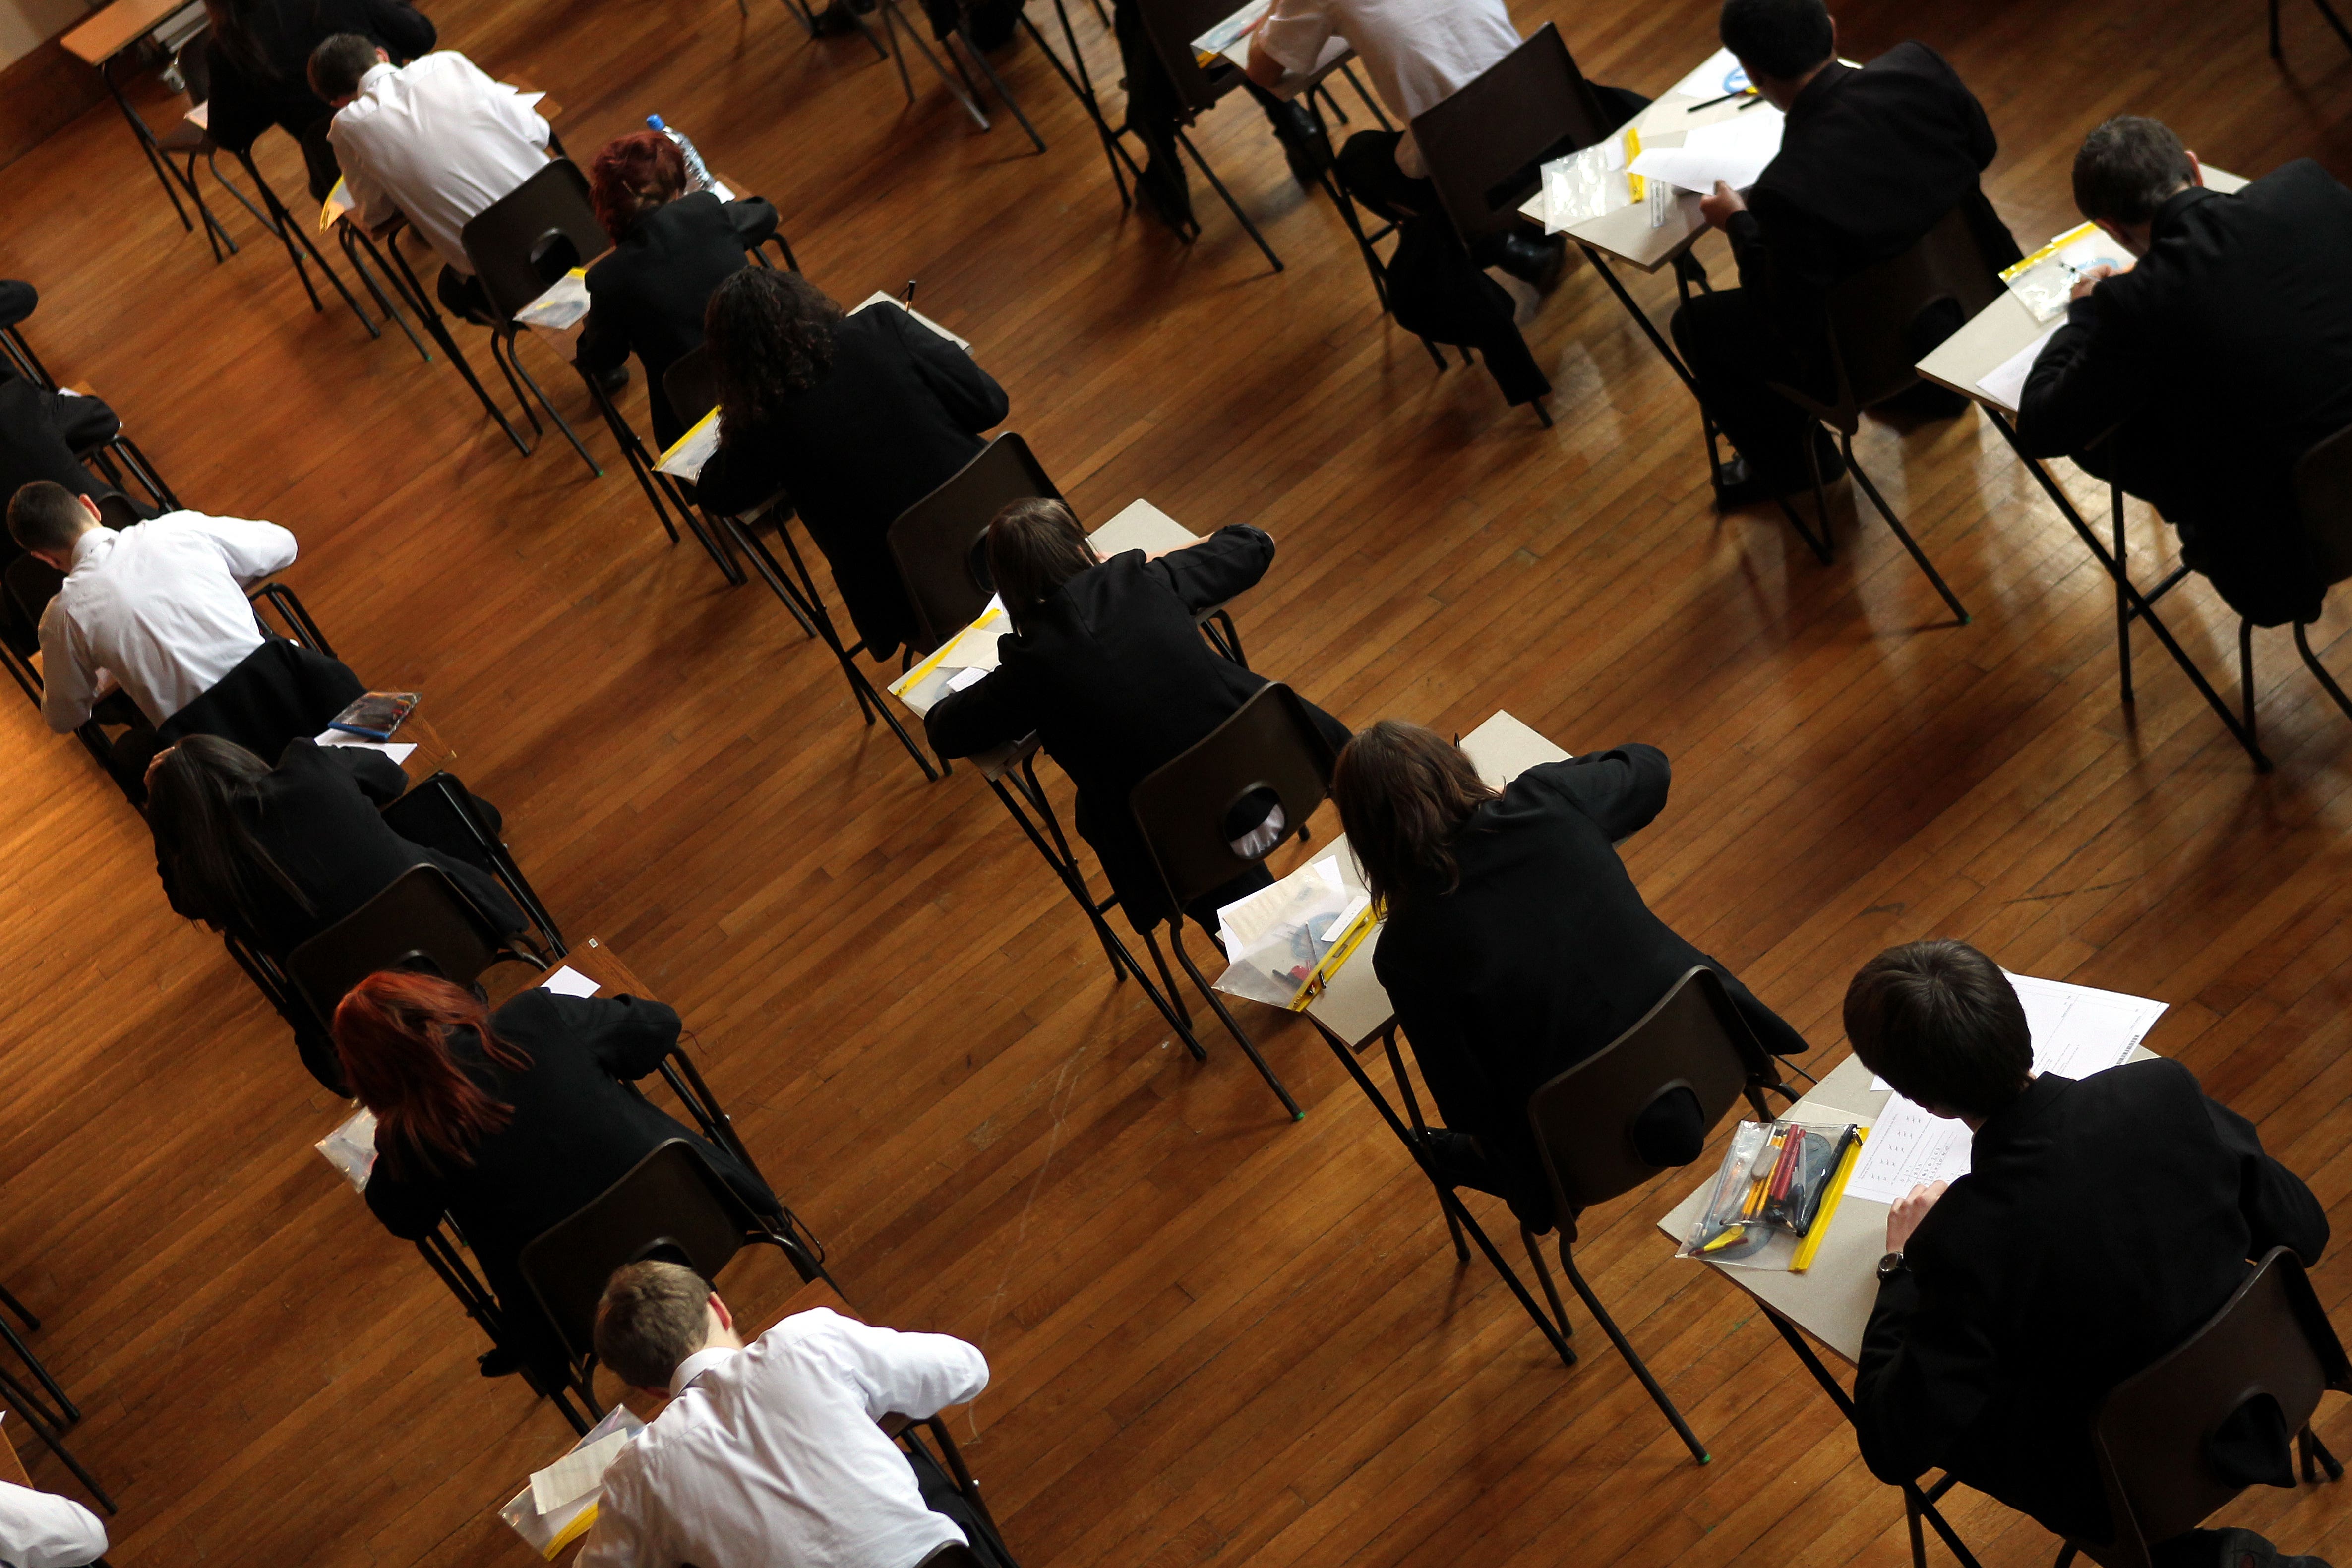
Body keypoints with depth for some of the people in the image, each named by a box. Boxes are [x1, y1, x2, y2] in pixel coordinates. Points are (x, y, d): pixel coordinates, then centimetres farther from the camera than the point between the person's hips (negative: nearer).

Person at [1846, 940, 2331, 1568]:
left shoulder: (1963, 1241, -34)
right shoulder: (2168, 1093, -23)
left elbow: (1893, 1451, -22)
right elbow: (2304, 1233, -5)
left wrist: (1903, 1265, -9)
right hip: (2263, 1412, 5)